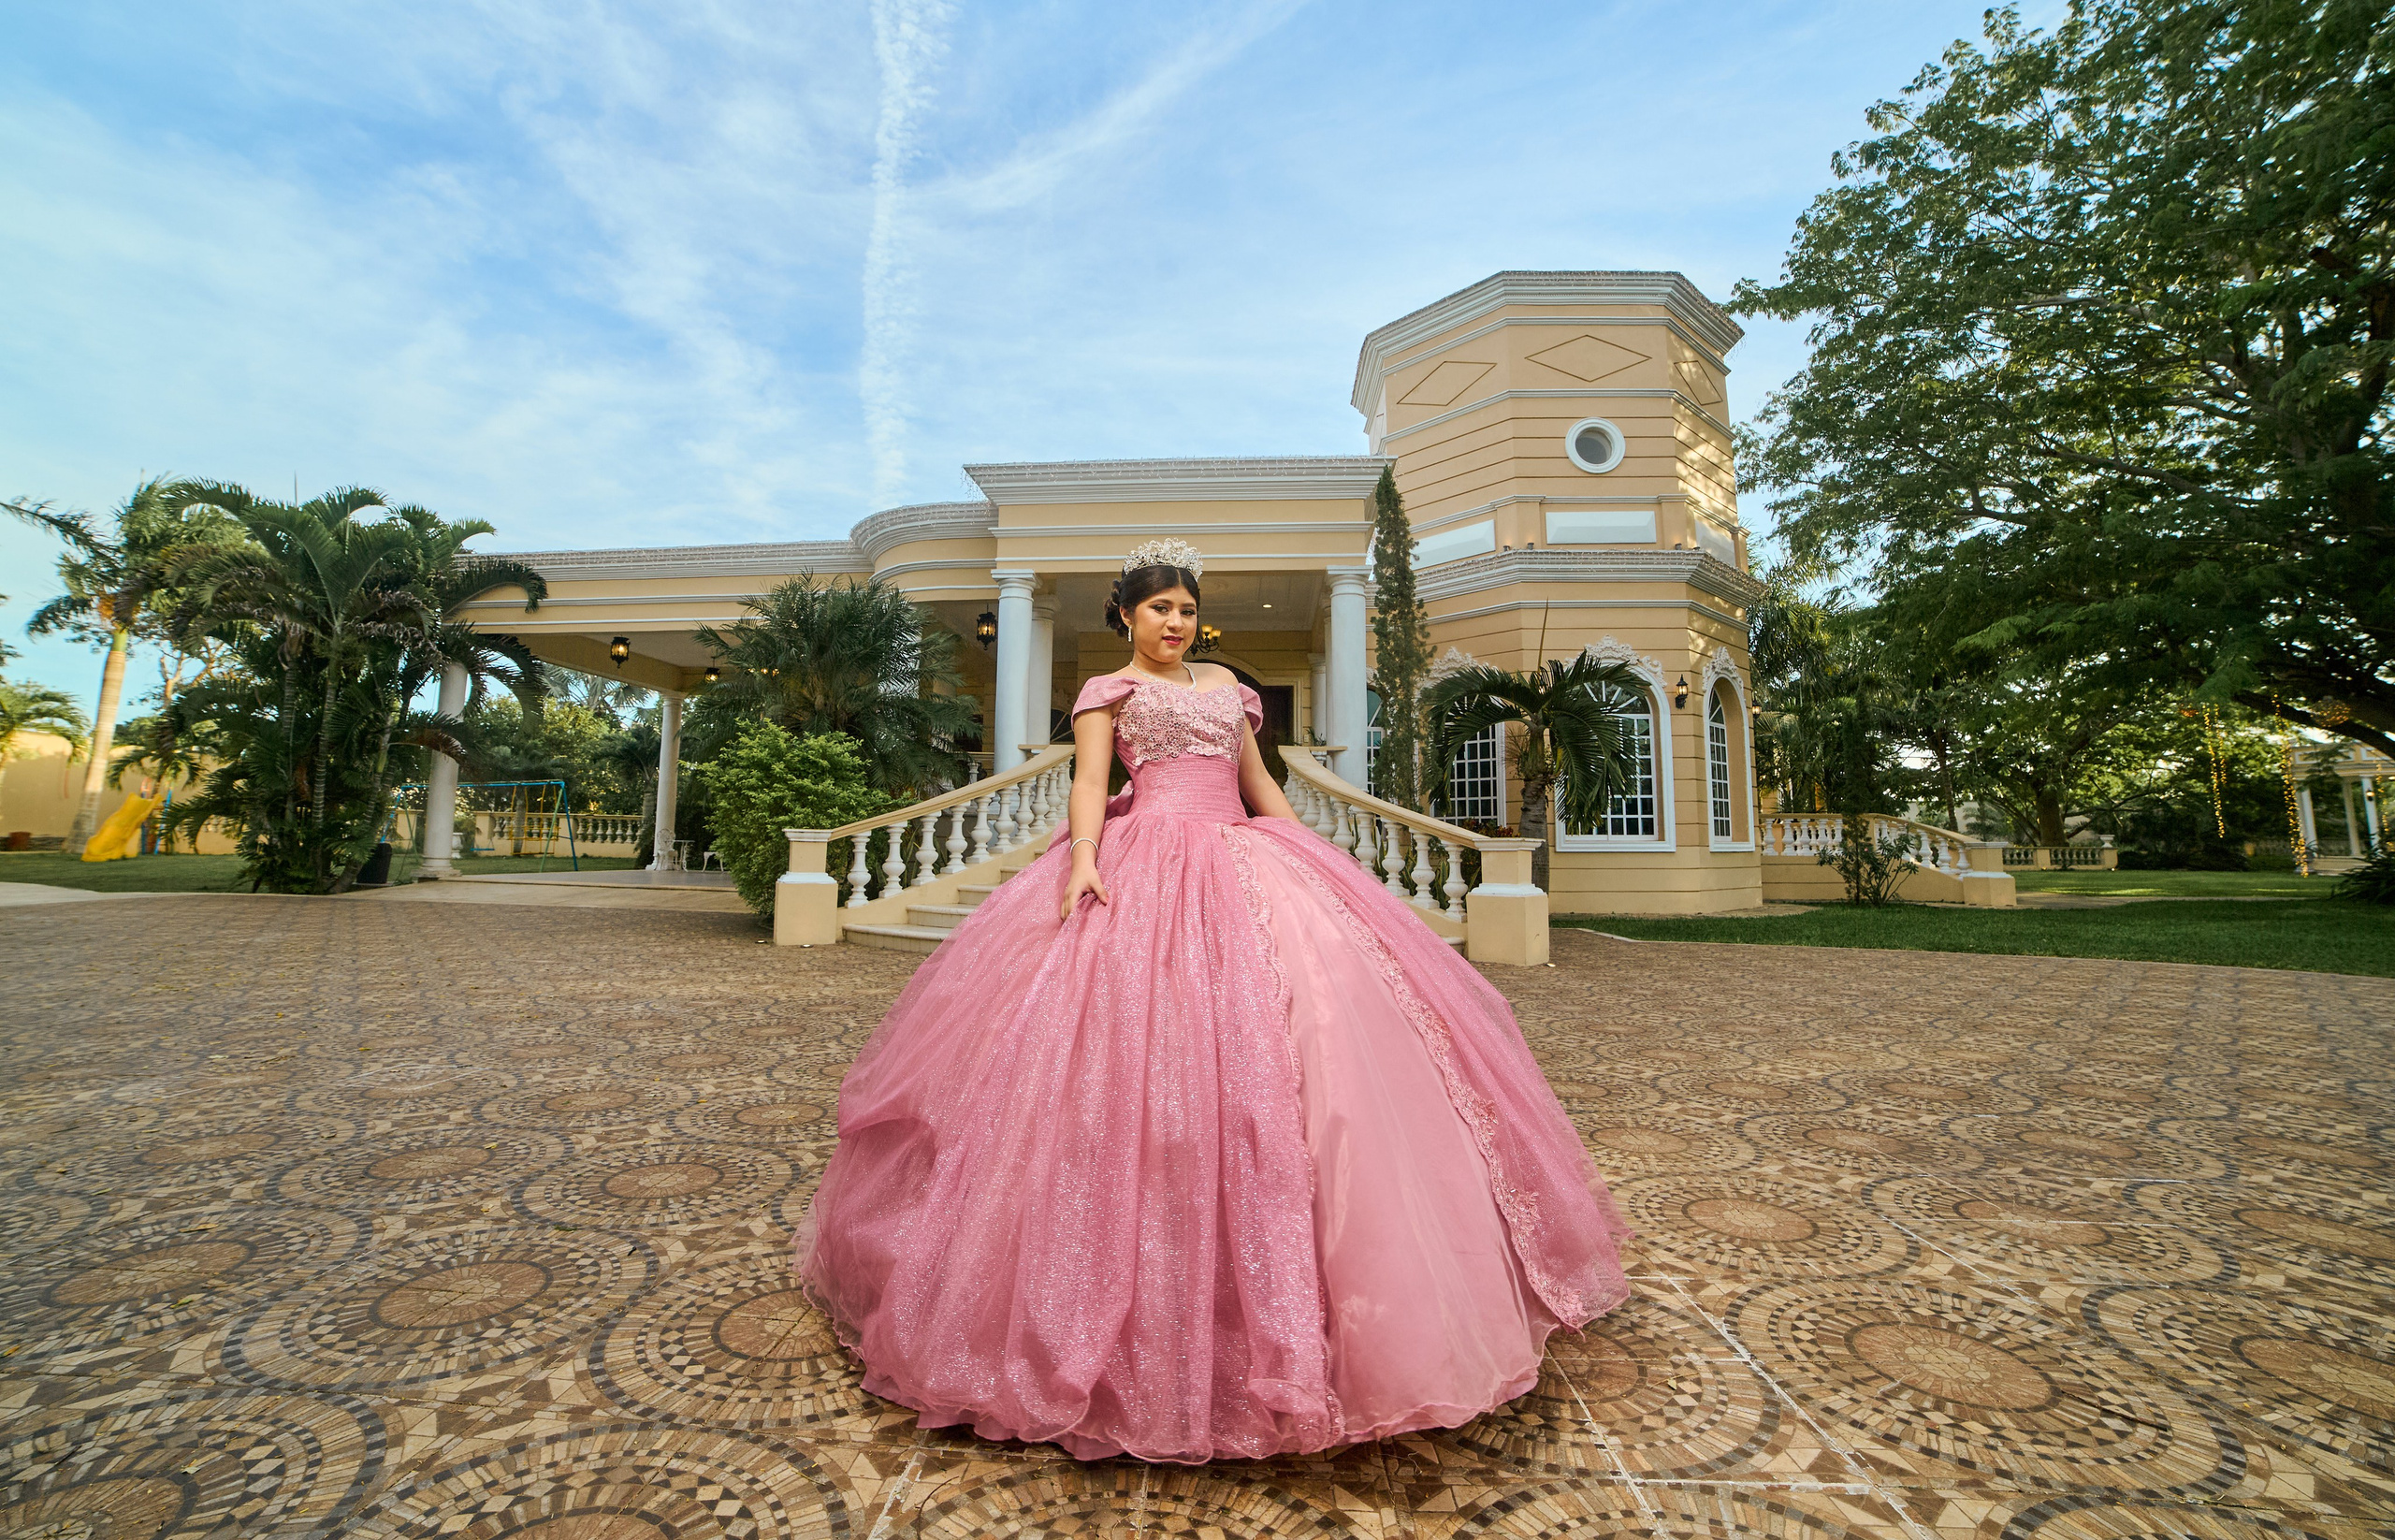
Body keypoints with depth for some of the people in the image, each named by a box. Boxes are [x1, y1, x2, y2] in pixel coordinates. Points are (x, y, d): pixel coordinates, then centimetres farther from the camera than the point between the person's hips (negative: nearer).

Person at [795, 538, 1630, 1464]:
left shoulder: (1225, 685, 24)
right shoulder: (1108, 690, 10)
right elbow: (1089, 781, -4)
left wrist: (1313, 859, 18)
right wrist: (1083, 855, -21)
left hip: (1245, 862, 5)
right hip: (1148, 866, -5)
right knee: (1146, 1048, -12)